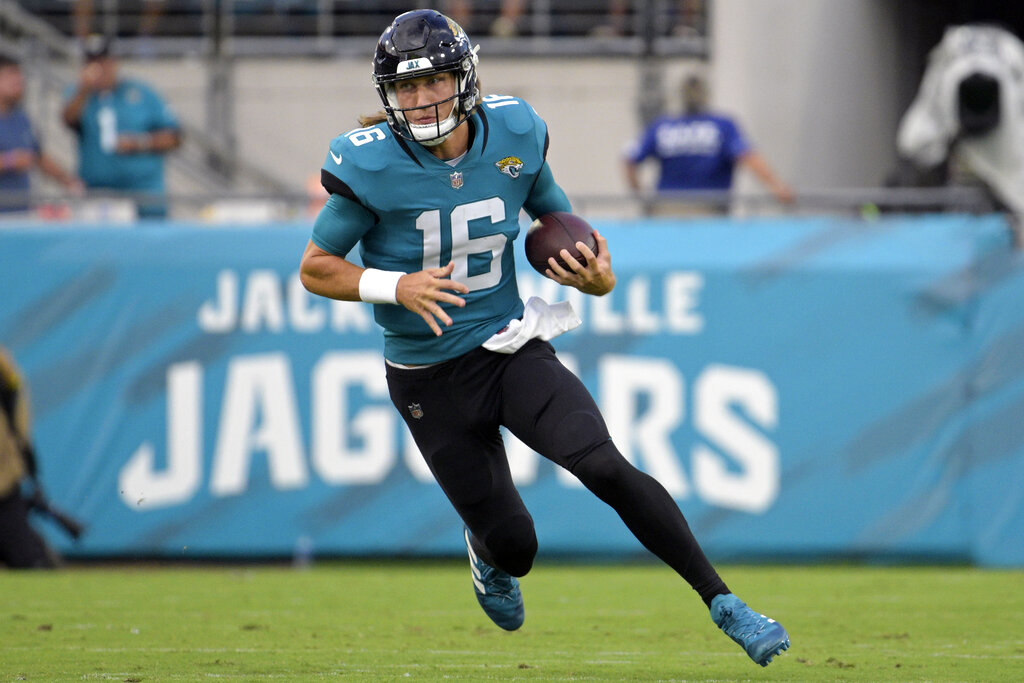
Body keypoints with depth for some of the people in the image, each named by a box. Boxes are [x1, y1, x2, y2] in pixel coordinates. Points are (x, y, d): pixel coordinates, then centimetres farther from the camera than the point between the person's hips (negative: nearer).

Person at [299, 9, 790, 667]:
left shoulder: (513, 138, -7)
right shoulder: (372, 167, -16)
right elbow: (315, 268, -7)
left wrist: (599, 276, -11)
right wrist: (396, 287, -24)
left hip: (512, 348, 1)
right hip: (432, 381, -1)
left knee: (607, 466, -23)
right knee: (515, 546, 2)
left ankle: (722, 601, -16)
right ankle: (487, 550, 43)